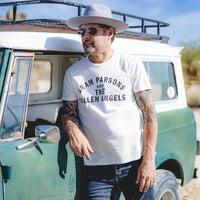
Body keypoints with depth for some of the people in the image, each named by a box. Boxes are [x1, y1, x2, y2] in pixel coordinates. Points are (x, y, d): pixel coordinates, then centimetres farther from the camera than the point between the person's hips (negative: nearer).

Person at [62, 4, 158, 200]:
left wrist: (149, 161, -8)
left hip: (135, 162, -1)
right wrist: (73, 132, -12)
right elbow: (68, 112, 12)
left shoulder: (131, 64, -1)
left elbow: (149, 113, -2)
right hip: (96, 166, 2)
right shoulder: (73, 72, 6)